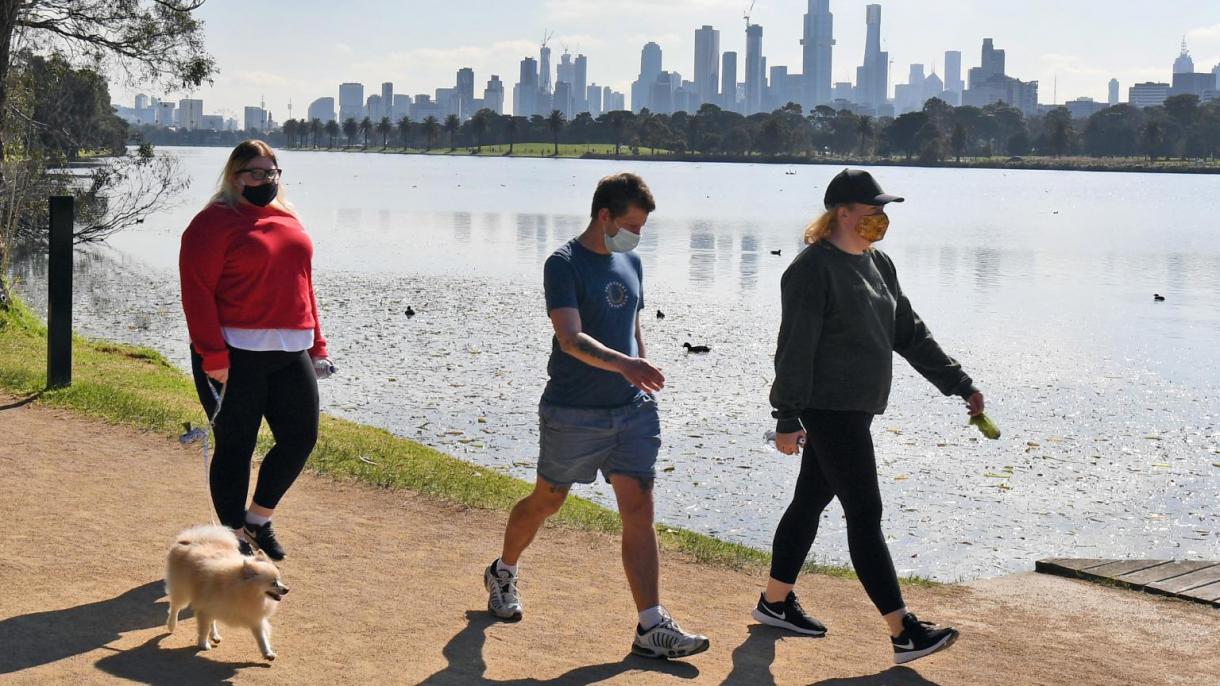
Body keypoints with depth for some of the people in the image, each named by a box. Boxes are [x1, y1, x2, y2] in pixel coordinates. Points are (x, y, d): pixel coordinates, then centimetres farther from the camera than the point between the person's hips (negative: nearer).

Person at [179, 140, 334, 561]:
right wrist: (213, 357, -18)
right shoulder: (214, 223, -6)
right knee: (235, 447, 2)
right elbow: (197, 293, -12)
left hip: (290, 353, 7)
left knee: (301, 438, 6)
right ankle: (234, 535, 15)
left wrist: (317, 345, 15)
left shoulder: (287, 220, 16)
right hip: (236, 356, -7)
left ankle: (258, 518, 25)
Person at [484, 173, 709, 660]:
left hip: (631, 410, 5)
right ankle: (503, 573, 40)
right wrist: (623, 364, -38)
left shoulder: (631, 263, 10)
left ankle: (652, 628, -5)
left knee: (639, 512, -4)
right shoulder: (563, 265, -12)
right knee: (546, 502, 13)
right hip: (573, 413, -5)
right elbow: (570, 339, -24)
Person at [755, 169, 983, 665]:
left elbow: (910, 334, 18)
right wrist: (787, 418, -19)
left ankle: (775, 601, 31)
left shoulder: (878, 264, 14)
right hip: (829, 409, -9)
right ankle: (903, 633, -11)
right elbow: (796, 346, -16)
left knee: (811, 502, 18)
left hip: (856, 409, 9)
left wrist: (959, 383, 14)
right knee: (864, 514, -10)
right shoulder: (813, 268, -13)